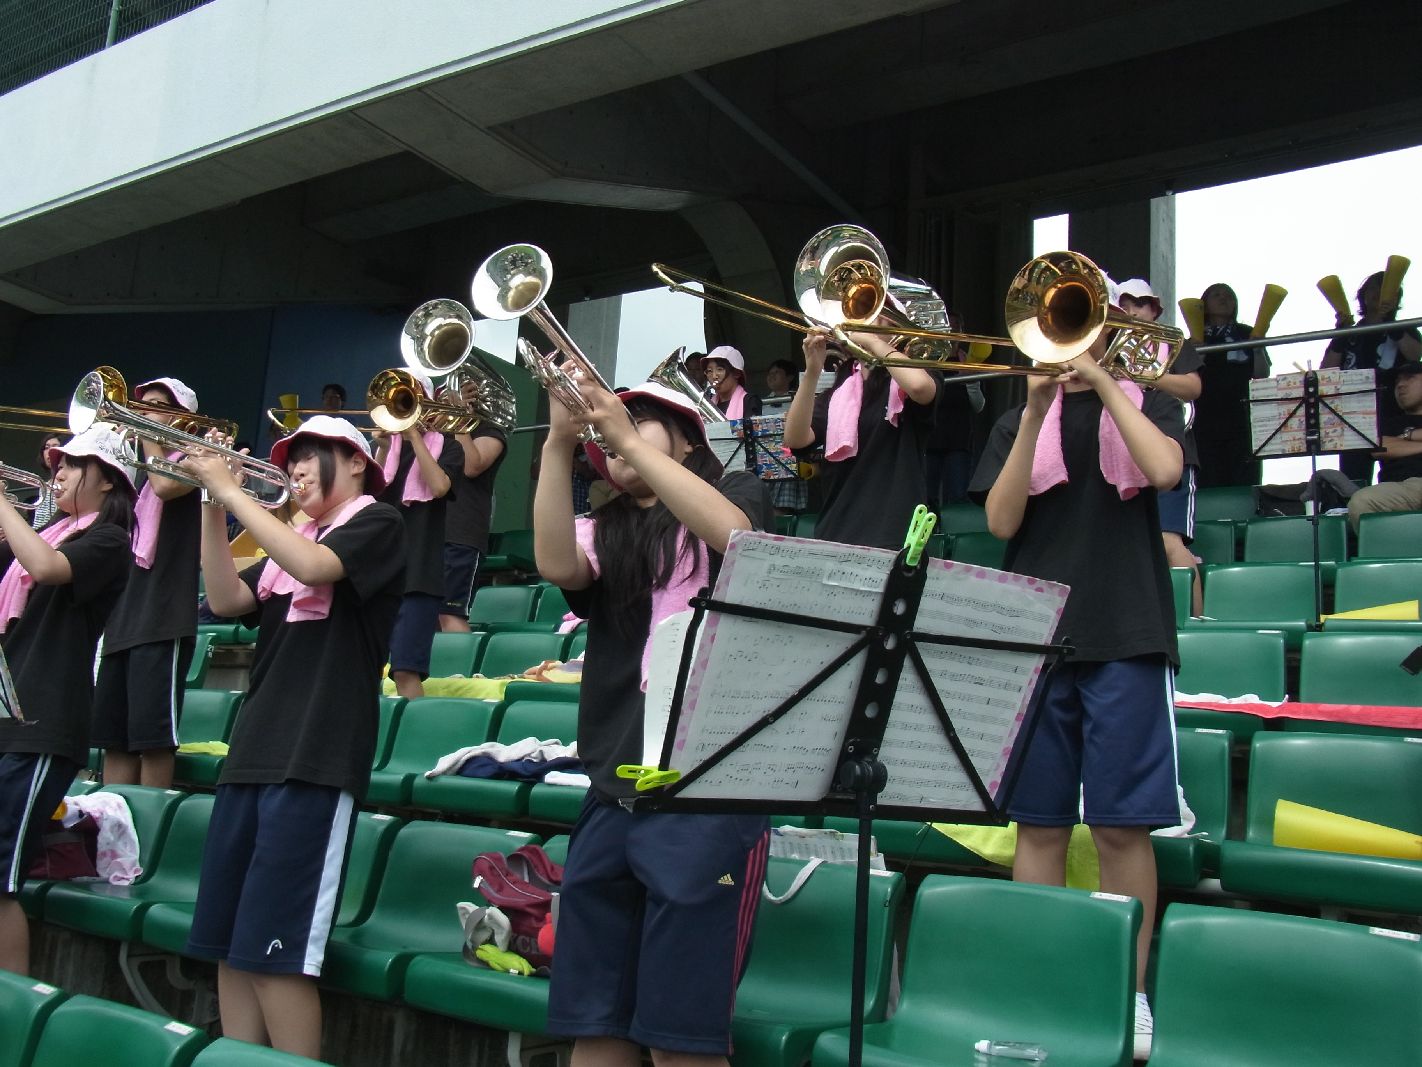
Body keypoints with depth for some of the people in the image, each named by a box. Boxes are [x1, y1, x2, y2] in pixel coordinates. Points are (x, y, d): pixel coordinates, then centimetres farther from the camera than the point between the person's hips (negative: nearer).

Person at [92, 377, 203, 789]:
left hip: (162, 619, -8)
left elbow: (166, 486, -20)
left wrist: (149, 436, -4)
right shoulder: (136, 470, 24)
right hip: (121, 617, 8)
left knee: (152, 737, -8)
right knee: (113, 738, 7)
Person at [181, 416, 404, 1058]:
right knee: (227, 945, 8)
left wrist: (230, 489, -11)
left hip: (316, 758, -8)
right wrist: (212, 506, 2)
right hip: (253, 751, 8)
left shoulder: (377, 523, 2)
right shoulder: (288, 539, 23)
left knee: (273, 951, -10)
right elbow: (228, 600, 9)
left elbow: (313, 566, -17)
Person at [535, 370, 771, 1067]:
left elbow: (731, 534, -14)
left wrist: (628, 436, -14)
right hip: (611, 791, 5)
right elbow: (557, 564, -5)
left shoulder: (736, 492, 10)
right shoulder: (604, 531, 17)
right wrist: (560, 444, -13)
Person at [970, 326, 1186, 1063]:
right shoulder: (1019, 423, 13)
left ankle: (1131, 992, 13)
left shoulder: (1147, 406, 10)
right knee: (1039, 822, 6)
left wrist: (1102, 382, -8)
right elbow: (1001, 521, -2)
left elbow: (1164, 471, -12)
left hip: (1126, 637, -2)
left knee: (1121, 826, -1)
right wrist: (1036, 412, -9)